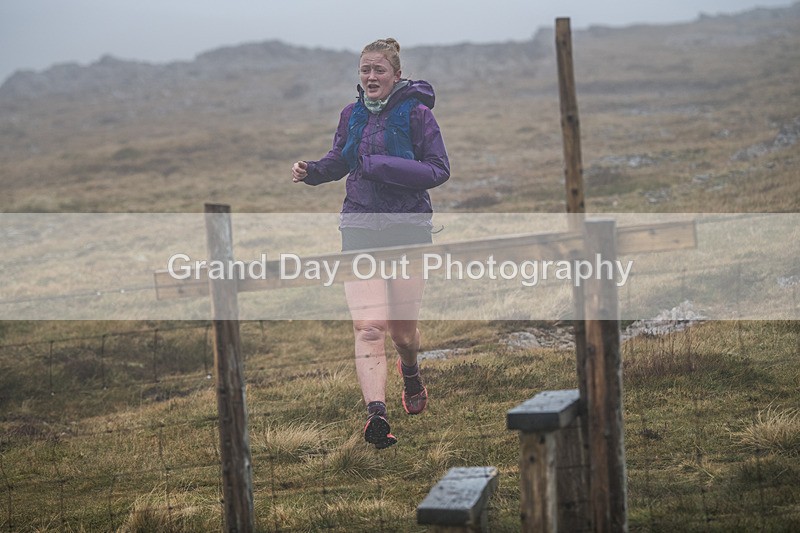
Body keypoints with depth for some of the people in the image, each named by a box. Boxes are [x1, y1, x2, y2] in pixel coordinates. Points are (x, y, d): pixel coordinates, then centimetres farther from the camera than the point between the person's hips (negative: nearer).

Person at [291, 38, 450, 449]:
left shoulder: (416, 113, -4)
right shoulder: (352, 115, 9)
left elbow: (439, 169, -8)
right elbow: (338, 161, 22)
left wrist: (384, 166, -18)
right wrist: (311, 171, 1)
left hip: (409, 228, -2)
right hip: (360, 228, 3)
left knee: (402, 329, 8)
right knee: (368, 326, -14)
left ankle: (411, 374, 44)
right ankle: (376, 412, -24)